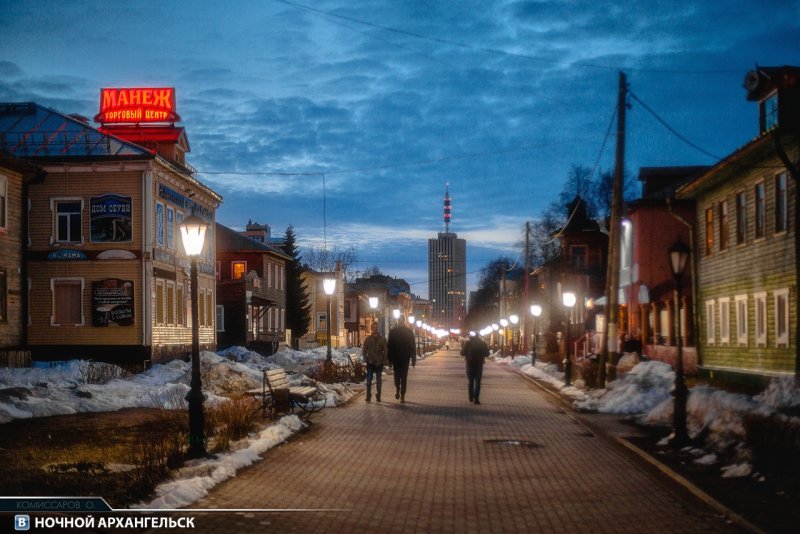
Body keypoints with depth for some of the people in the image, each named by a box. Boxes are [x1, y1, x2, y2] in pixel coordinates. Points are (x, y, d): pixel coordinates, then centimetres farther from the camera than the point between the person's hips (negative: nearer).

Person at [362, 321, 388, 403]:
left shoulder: (382, 339, 4)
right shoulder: (368, 339, 4)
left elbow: (385, 350, 3)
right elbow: (364, 349, 4)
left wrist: (384, 360, -6)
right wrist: (365, 358, -6)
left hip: (379, 362, 0)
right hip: (370, 362, 0)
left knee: (378, 380, 7)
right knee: (369, 380, -3)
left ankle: (378, 396, 14)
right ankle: (368, 396, 1)